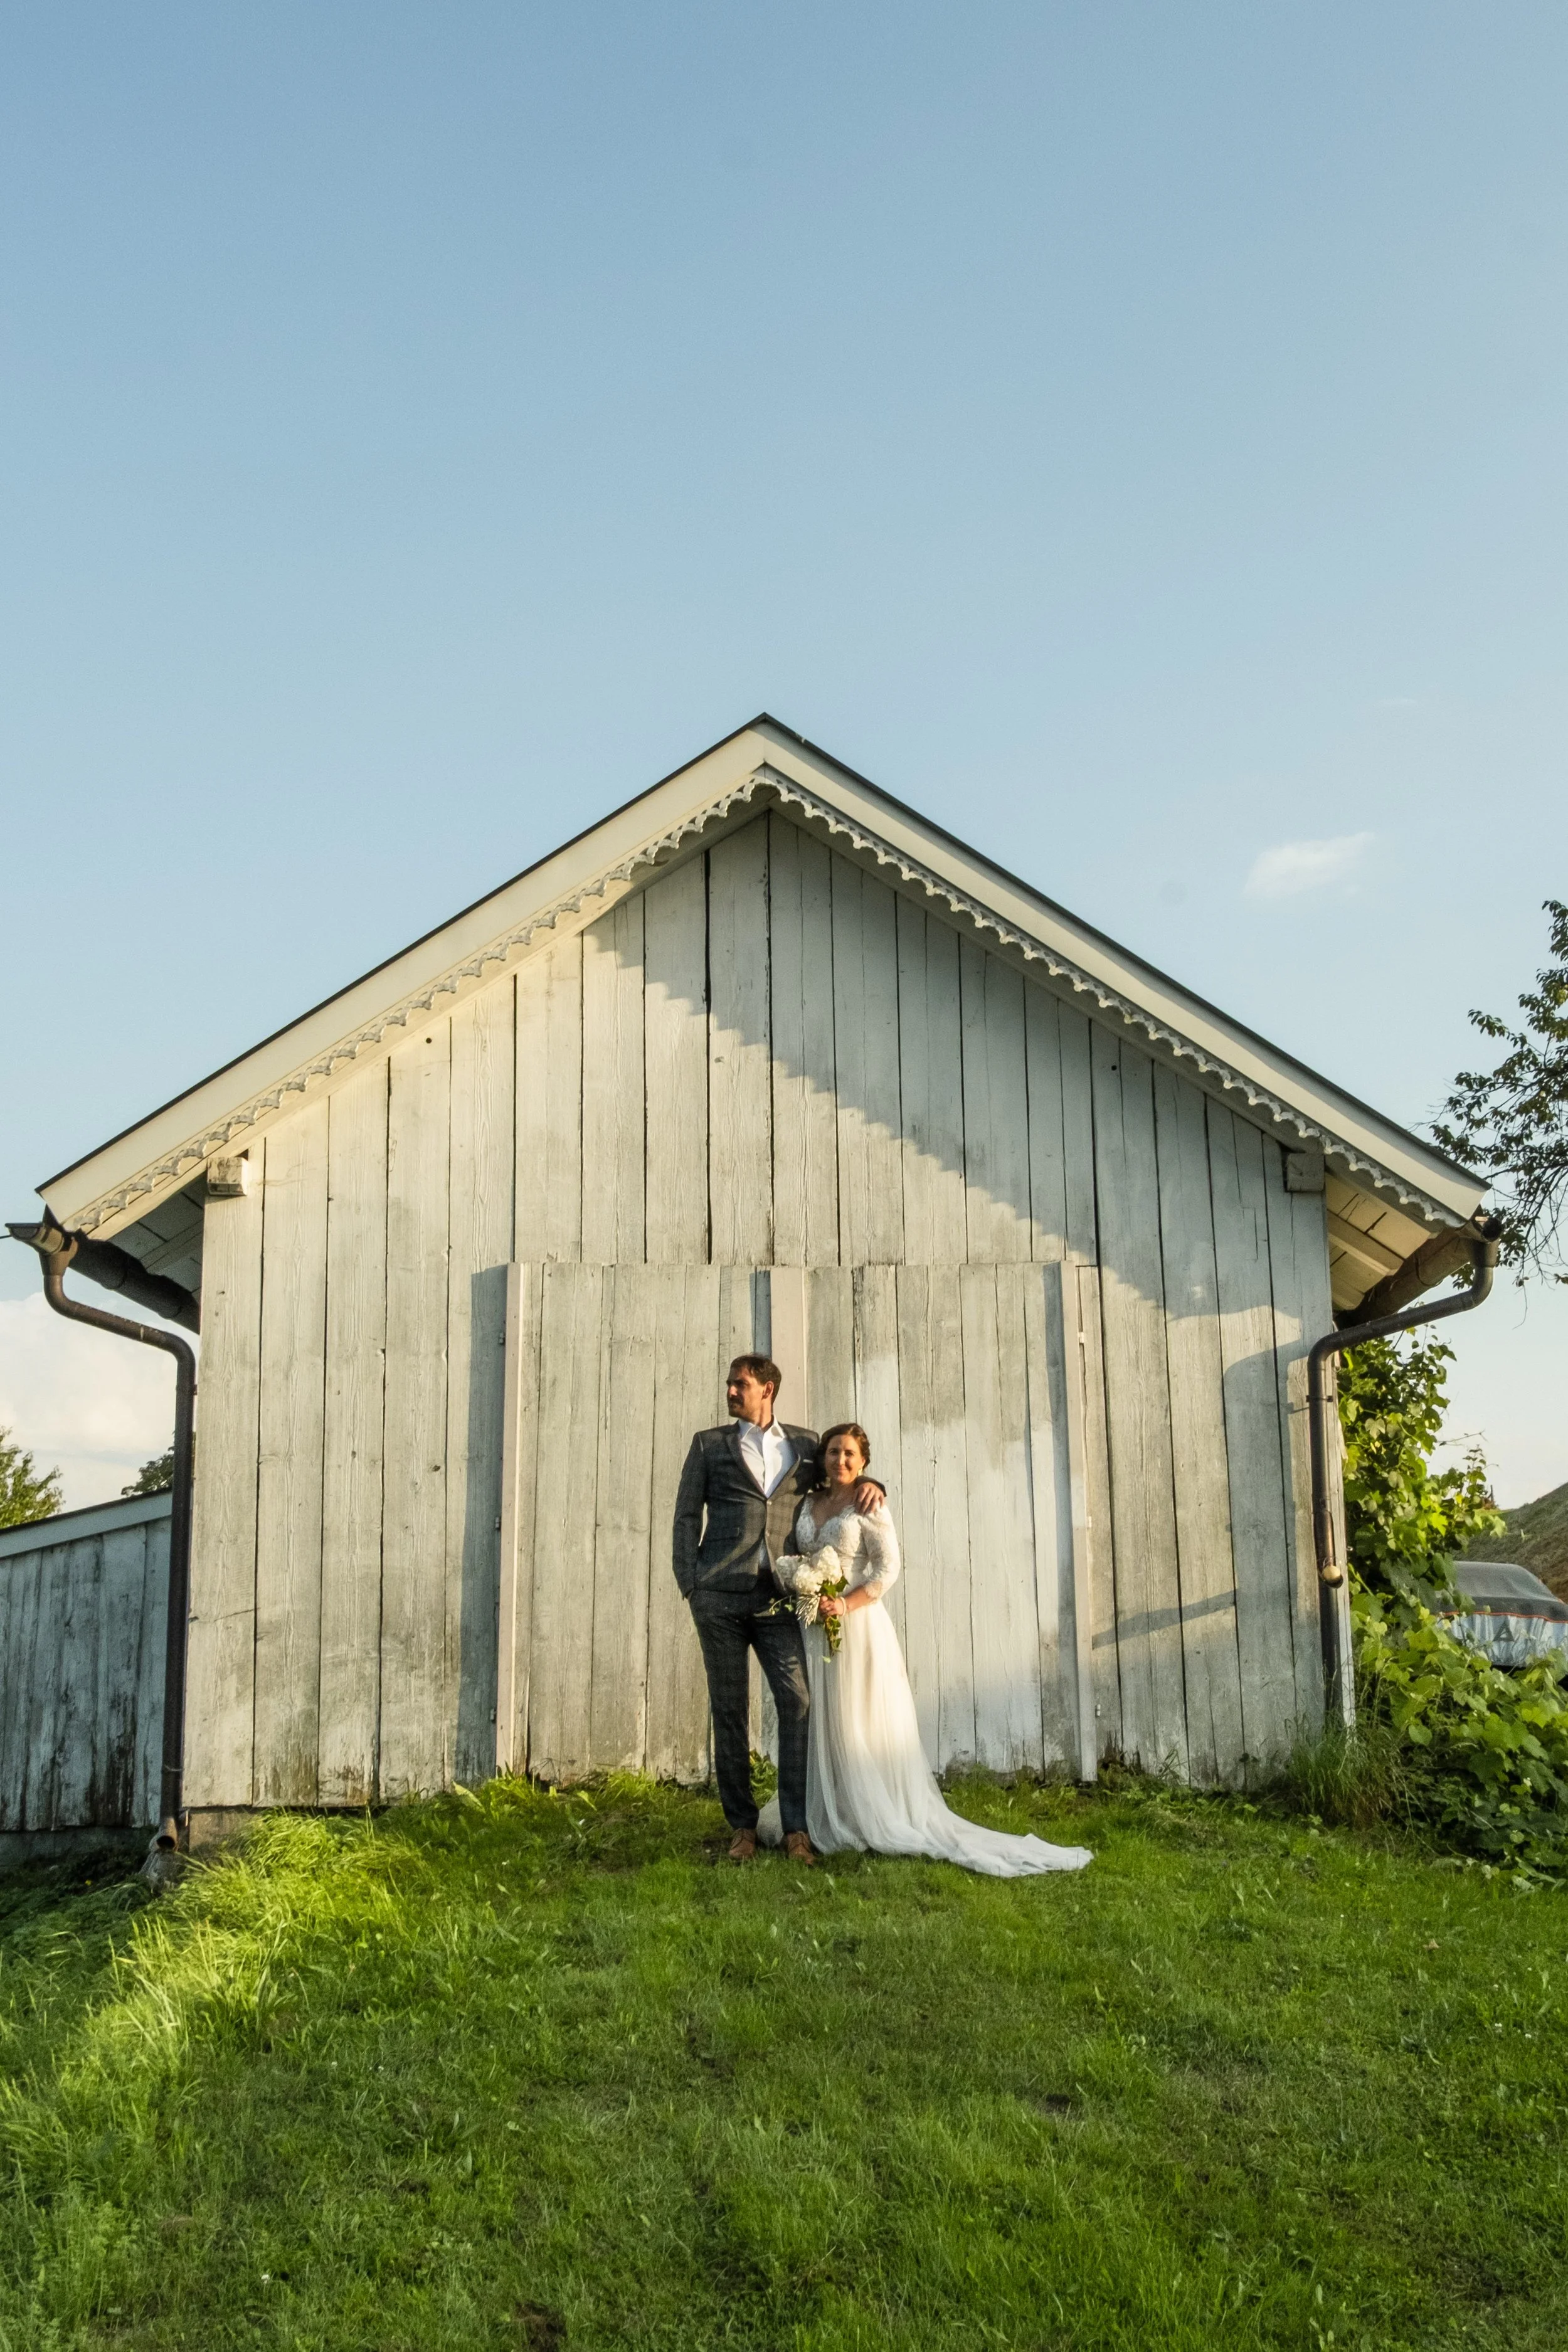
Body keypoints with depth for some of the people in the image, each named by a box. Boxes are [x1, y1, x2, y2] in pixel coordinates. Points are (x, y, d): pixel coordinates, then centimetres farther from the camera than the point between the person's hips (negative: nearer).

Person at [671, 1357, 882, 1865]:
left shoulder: (805, 1444, 12)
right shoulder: (709, 1444, 10)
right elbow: (687, 1515, 8)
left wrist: (868, 1482, 2)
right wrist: (689, 1585, -2)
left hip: (779, 1599, 0)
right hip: (721, 1598, 0)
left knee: (798, 1703, -8)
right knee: (728, 1710, 4)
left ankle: (796, 1829, -1)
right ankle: (743, 1827, 13)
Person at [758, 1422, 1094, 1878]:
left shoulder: (870, 1504, -4)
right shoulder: (809, 1503, 13)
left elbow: (887, 1567, -11)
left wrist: (846, 1605, -20)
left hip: (858, 1625, -6)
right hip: (814, 1627, 6)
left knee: (860, 1725, -3)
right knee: (816, 1724, 8)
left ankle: (875, 1819, 5)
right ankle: (823, 1819, 17)